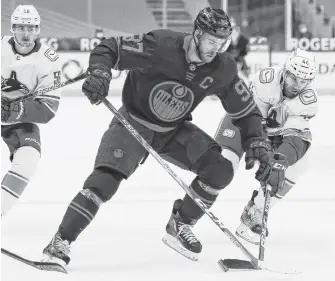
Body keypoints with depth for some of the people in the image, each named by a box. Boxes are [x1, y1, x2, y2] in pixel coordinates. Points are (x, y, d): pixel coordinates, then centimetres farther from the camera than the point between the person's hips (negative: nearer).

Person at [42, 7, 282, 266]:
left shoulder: (223, 69, -13)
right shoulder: (161, 45, -27)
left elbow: (245, 109, 0)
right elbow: (108, 49, -21)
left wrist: (258, 143, -13)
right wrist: (100, 74, -40)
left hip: (175, 130, 5)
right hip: (134, 123, -5)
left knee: (220, 170, -12)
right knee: (105, 179, -23)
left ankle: (180, 226, 8)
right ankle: (60, 244, -17)